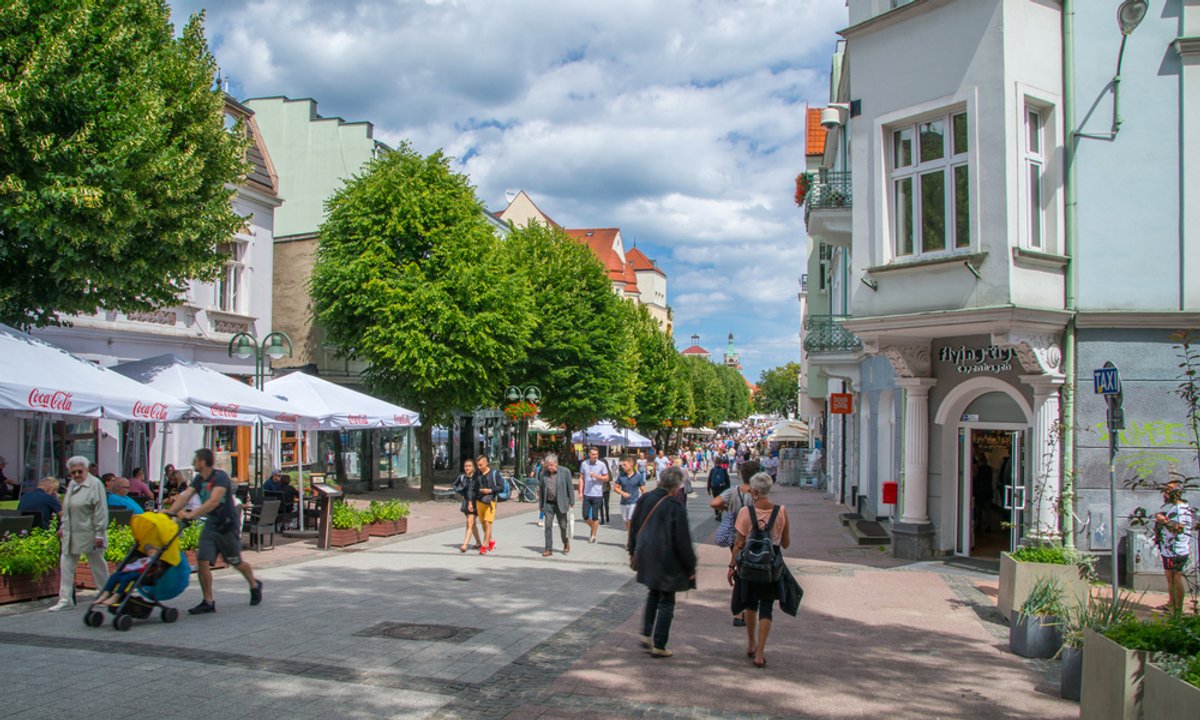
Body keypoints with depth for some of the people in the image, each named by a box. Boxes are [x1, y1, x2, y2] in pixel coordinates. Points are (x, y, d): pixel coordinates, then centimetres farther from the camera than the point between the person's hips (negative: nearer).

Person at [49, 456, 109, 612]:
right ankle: (65, 599, 9)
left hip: (89, 533, -7)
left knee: (97, 564, 5)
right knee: (66, 564, 4)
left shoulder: (95, 484, -12)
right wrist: (63, 527, 18)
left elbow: (100, 511, -15)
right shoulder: (71, 484, 11)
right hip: (71, 534, 7)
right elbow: (66, 509, 21)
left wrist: (99, 534, -18)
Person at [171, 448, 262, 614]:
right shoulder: (198, 480, 5)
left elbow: (214, 501, -33)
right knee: (202, 560, -8)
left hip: (228, 525, -6)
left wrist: (192, 514, -42)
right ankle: (208, 602, 0)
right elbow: (184, 496, -7)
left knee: (236, 563, 9)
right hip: (210, 525, 6)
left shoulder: (220, 477, -20)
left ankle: (255, 585, 38)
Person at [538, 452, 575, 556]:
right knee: (548, 526, -2)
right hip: (548, 504, 2)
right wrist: (540, 504, 9)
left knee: (563, 525, 7)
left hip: (561, 504, -2)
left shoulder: (565, 472, -4)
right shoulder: (543, 474, 3)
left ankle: (566, 544, 32)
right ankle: (548, 549, 2)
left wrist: (571, 502, -3)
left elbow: (570, 487, -1)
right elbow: (541, 490, 9)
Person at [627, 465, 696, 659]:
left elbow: (633, 526, 10)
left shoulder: (645, 499, 0)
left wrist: (633, 551, 23)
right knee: (666, 601, 5)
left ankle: (646, 635, 21)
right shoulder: (676, 506, -17)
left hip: (646, 555, 6)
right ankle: (659, 646, 8)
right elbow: (682, 539, -14)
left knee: (653, 594, 24)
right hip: (667, 560, -6)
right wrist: (690, 566, -4)